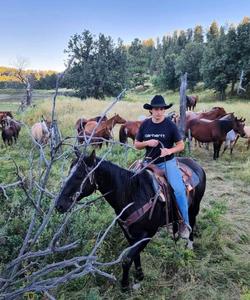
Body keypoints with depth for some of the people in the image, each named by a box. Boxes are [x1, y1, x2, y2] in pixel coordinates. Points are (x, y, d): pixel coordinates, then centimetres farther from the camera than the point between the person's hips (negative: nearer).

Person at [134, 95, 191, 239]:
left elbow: (181, 145, -2)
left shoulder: (170, 125, -6)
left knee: (179, 189, -21)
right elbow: (137, 145, 7)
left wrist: (170, 151, -22)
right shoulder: (145, 125, 2)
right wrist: (147, 143, -13)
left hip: (167, 162, -4)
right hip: (150, 162, 4)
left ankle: (185, 223, -3)